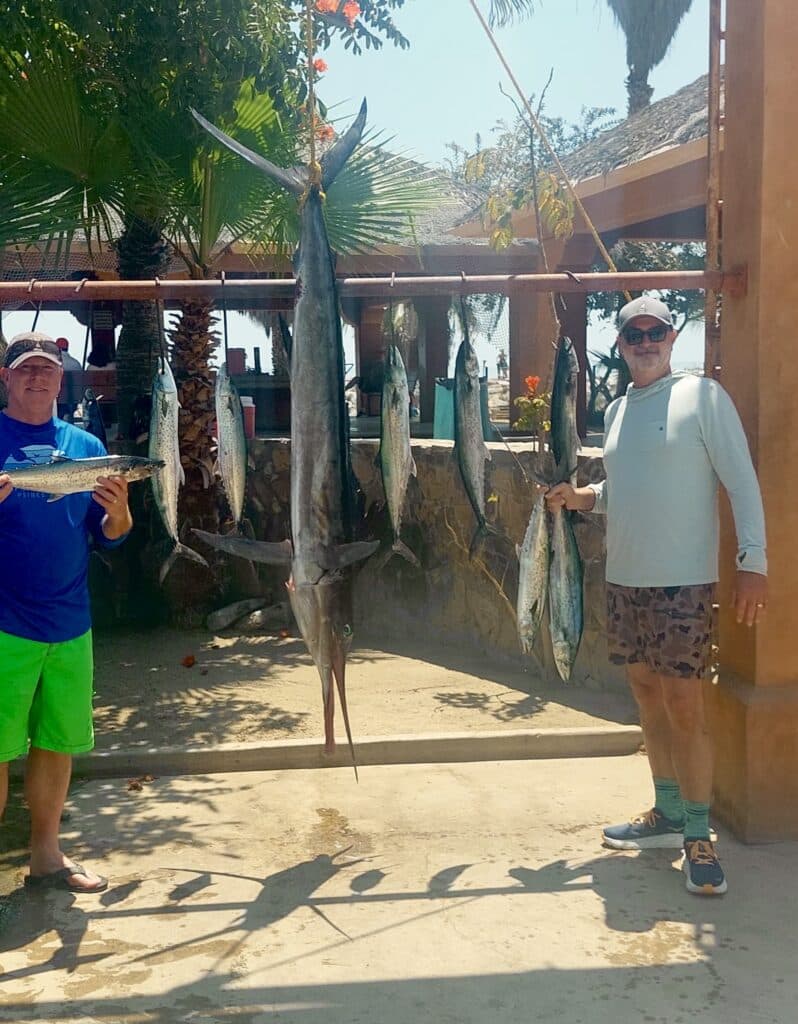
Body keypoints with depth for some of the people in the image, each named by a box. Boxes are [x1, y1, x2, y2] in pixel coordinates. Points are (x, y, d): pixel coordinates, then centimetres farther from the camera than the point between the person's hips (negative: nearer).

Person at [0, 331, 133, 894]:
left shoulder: (85, 446, 9)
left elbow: (108, 537, 10)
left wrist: (118, 512, -12)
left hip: (70, 623, 4)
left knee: (58, 741, 13)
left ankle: (46, 853, 29)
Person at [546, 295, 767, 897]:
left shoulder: (703, 396, -6)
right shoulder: (617, 411, 14)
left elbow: (742, 481, -9)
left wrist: (753, 561, -17)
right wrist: (582, 497, 3)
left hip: (683, 582, -7)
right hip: (624, 579, 7)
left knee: (684, 705, -5)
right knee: (648, 696, 13)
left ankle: (699, 836, 7)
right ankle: (668, 814, 27)